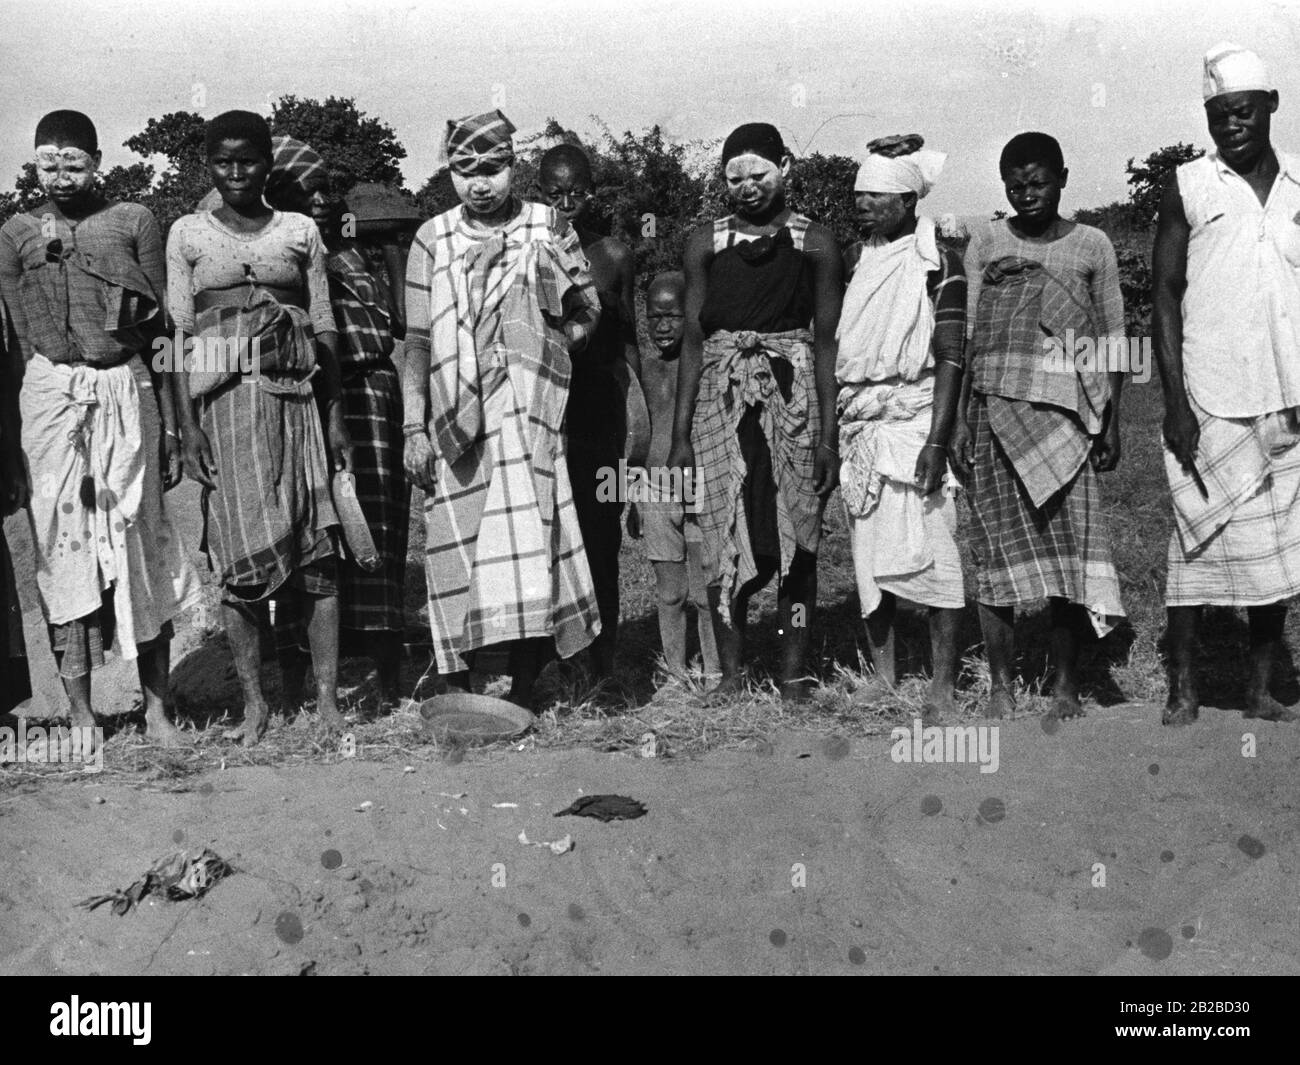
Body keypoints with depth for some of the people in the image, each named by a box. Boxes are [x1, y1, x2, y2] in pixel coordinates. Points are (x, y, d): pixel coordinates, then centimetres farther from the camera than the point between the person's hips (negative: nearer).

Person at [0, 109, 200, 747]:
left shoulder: (133, 223, 6)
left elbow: (161, 330, 6)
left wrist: (170, 425, 2)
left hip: (126, 389, -1)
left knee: (141, 539, 1)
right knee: (62, 540, 2)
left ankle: (156, 707, 10)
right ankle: (80, 713, 10)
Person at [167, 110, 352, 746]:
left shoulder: (300, 231, 12)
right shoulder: (187, 235, 9)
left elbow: (325, 329, 10)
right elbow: (179, 332, 4)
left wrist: (336, 417, 5)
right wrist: (187, 424, -6)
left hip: (296, 397, 1)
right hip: (221, 401, -1)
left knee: (316, 549, -3)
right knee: (242, 555, -4)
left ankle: (326, 696, 3)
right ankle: (253, 702, 7)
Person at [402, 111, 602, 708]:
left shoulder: (548, 227, 8)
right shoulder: (432, 239, 9)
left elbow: (589, 311, 13)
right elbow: (417, 342, 7)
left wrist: (555, 343, -6)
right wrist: (414, 427, 1)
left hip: (526, 415, -1)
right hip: (453, 422, 1)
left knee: (526, 544, -9)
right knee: (454, 552, 0)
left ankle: (522, 693, 0)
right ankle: (457, 694, 10)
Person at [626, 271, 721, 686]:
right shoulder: (646, 369, 11)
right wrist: (633, 500, 19)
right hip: (656, 491, 4)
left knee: (706, 592, -1)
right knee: (669, 592, 9)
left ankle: (714, 678, 10)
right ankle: (675, 676, 18)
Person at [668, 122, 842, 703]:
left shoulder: (816, 243, 4)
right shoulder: (705, 243, 7)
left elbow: (826, 342, 2)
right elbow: (693, 339, 7)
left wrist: (828, 434, -4)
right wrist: (681, 434, 2)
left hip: (795, 399, -1)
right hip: (722, 401, 1)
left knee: (796, 539, 1)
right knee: (725, 540, 0)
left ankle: (792, 672, 11)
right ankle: (730, 672, 11)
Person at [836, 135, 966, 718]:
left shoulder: (938, 263, -2)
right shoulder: (853, 259, 13)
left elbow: (950, 357, -7)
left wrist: (937, 439, -15)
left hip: (916, 419, -5)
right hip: (856, 423, 5)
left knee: (931, 553, -5)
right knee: (868, 556, 6)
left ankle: (943, 686, 2)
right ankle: (881, 678, 16)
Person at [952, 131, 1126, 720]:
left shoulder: (1092, 246, 9)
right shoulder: (986, 242, 9)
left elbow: (1110, 342, 10)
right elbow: (965, 335, 7)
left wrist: (1112, 424, 5)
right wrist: (960, 418, 1)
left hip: (1066, 413, 0)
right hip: (997, 407, 1)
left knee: (1070, 544, -4)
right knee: (997, 540, 1)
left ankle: (1066, 686, 5)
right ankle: (1001, 685, 9)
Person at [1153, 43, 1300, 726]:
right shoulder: (1188, 189, 2)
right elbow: (1164, 295, -1)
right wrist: (1175, 401, -9)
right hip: (1211, 403, -3)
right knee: (1201, 541, -1)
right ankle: (1182, 691, 9)